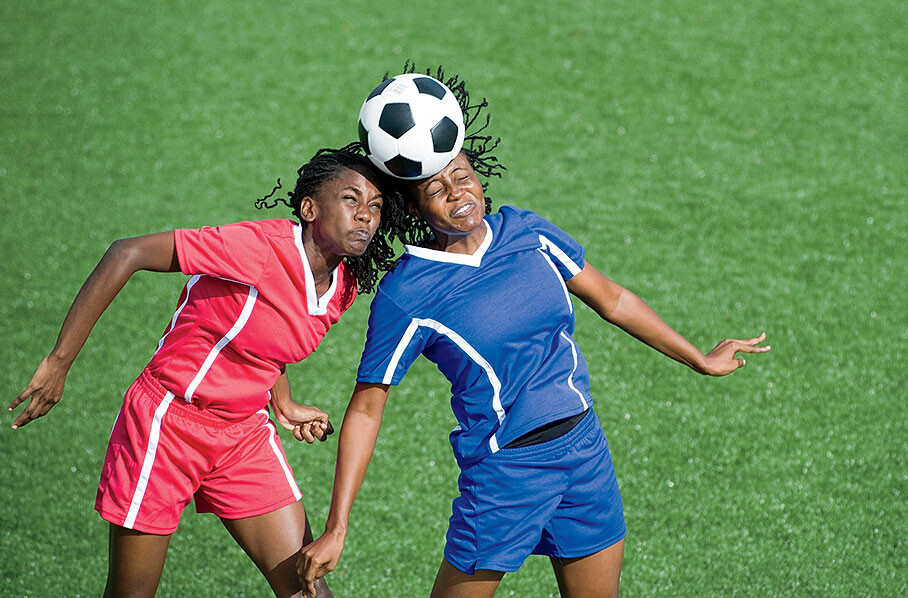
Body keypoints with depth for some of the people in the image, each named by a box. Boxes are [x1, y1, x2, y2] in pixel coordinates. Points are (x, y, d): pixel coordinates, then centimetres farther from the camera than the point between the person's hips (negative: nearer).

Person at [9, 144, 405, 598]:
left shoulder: (343, 288, -2)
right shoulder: (261, 247, -25)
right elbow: (127, 254, -26)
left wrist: (283, 405, 11)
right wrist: (59, 361, -26)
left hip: (244, 435, 7)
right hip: (168, 422, -7)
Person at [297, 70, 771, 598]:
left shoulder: (527, 233, 1)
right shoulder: (404, 296, -13)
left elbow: (611, 299, 14)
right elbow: (366, 409, -9)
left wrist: (700, 359, 20)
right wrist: (336, 529, -13)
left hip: (584, 449, 5)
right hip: (503, 470, -5)